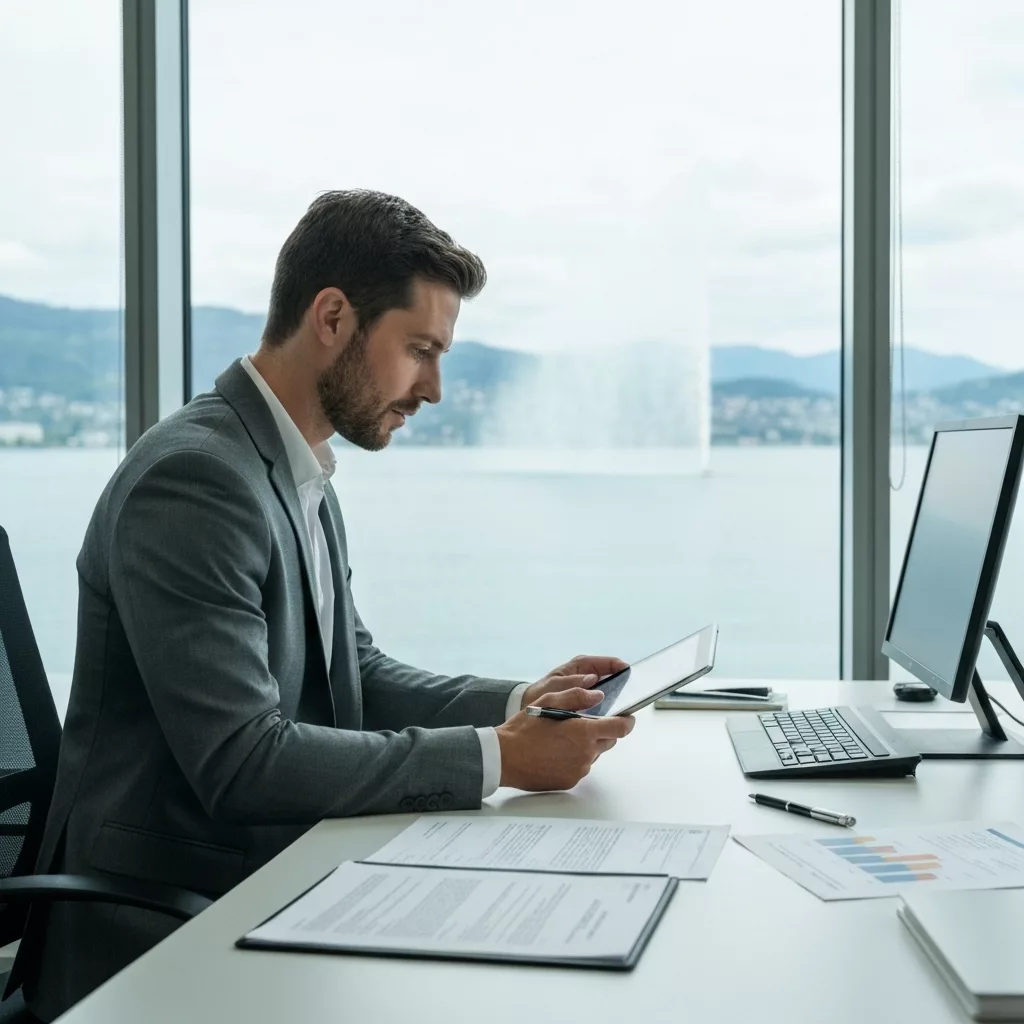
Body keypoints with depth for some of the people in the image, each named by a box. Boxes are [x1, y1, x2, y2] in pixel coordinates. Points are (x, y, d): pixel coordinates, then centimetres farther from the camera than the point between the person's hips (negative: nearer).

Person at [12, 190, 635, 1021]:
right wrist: (495, 758, -21)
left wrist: (515, 704, -2)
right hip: (163, 939, -8)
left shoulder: (303, 477, 9)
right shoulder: (194, 478, -20)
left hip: (268, 883, 8)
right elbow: (241, 763, -25)